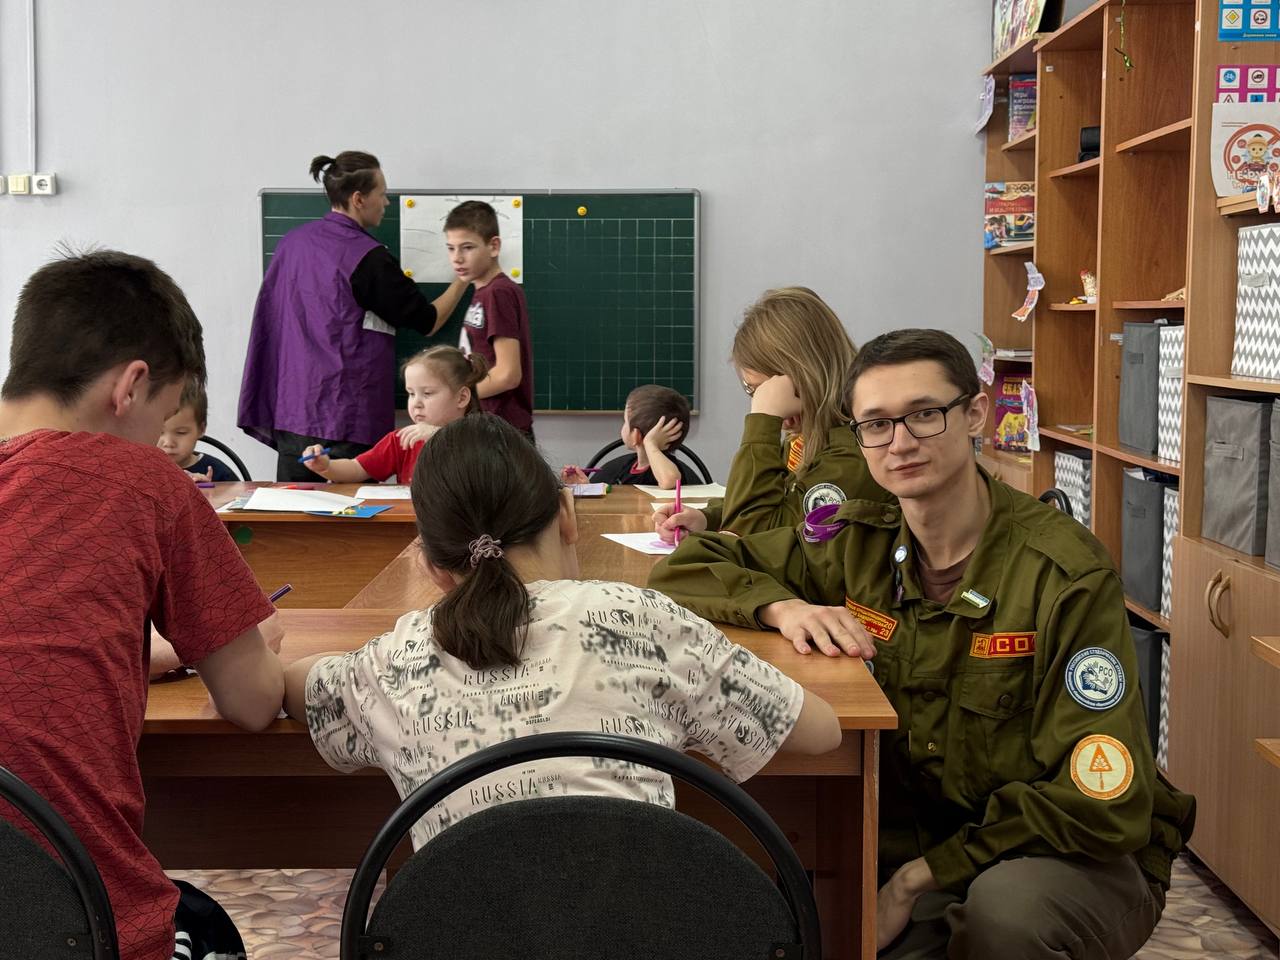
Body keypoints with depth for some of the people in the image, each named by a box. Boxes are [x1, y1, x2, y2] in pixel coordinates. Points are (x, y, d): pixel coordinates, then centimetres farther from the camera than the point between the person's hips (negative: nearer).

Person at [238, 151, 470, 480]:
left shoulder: (291, 242, 9)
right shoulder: (369, 258, -12)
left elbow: (268, 319, 15)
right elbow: (427, 321, -4)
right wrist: (462, 280, 11)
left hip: (290, 412, 7)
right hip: (348, 417, -7)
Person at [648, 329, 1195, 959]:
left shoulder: (1066, 574, -17)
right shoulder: (856, 544, -2)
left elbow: (1099, 808, -19)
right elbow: (684, 568, 4)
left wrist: (917, 879, -19)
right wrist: (783, 607, -16)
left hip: (1085, 860, -4)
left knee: (1004, 906, -38)